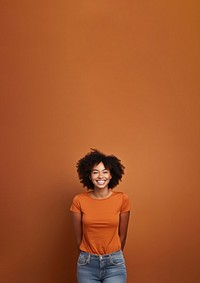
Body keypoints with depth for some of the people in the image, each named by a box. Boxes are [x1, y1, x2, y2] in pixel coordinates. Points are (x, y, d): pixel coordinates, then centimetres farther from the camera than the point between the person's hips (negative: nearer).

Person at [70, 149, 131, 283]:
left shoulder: (122, 199, -7)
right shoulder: (79, 200, -7)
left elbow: (122, 235, 4)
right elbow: (78, 236, 3)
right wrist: (89, 256, 12)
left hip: (114, 264, 0)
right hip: (87, 264, 1)